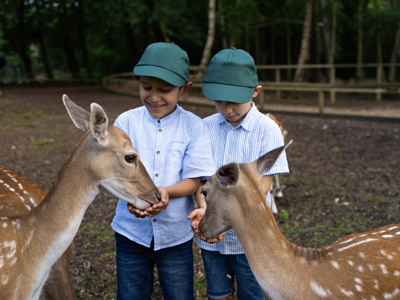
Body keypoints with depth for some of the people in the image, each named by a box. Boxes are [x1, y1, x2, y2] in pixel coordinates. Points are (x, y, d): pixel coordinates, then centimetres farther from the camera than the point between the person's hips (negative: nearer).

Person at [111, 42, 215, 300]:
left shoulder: (193, 126, -8)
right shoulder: (126, 121, -5)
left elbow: (194, 181, -9)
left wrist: (165, 192, -30)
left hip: (176, 235, -1)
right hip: (131, 232, 1)